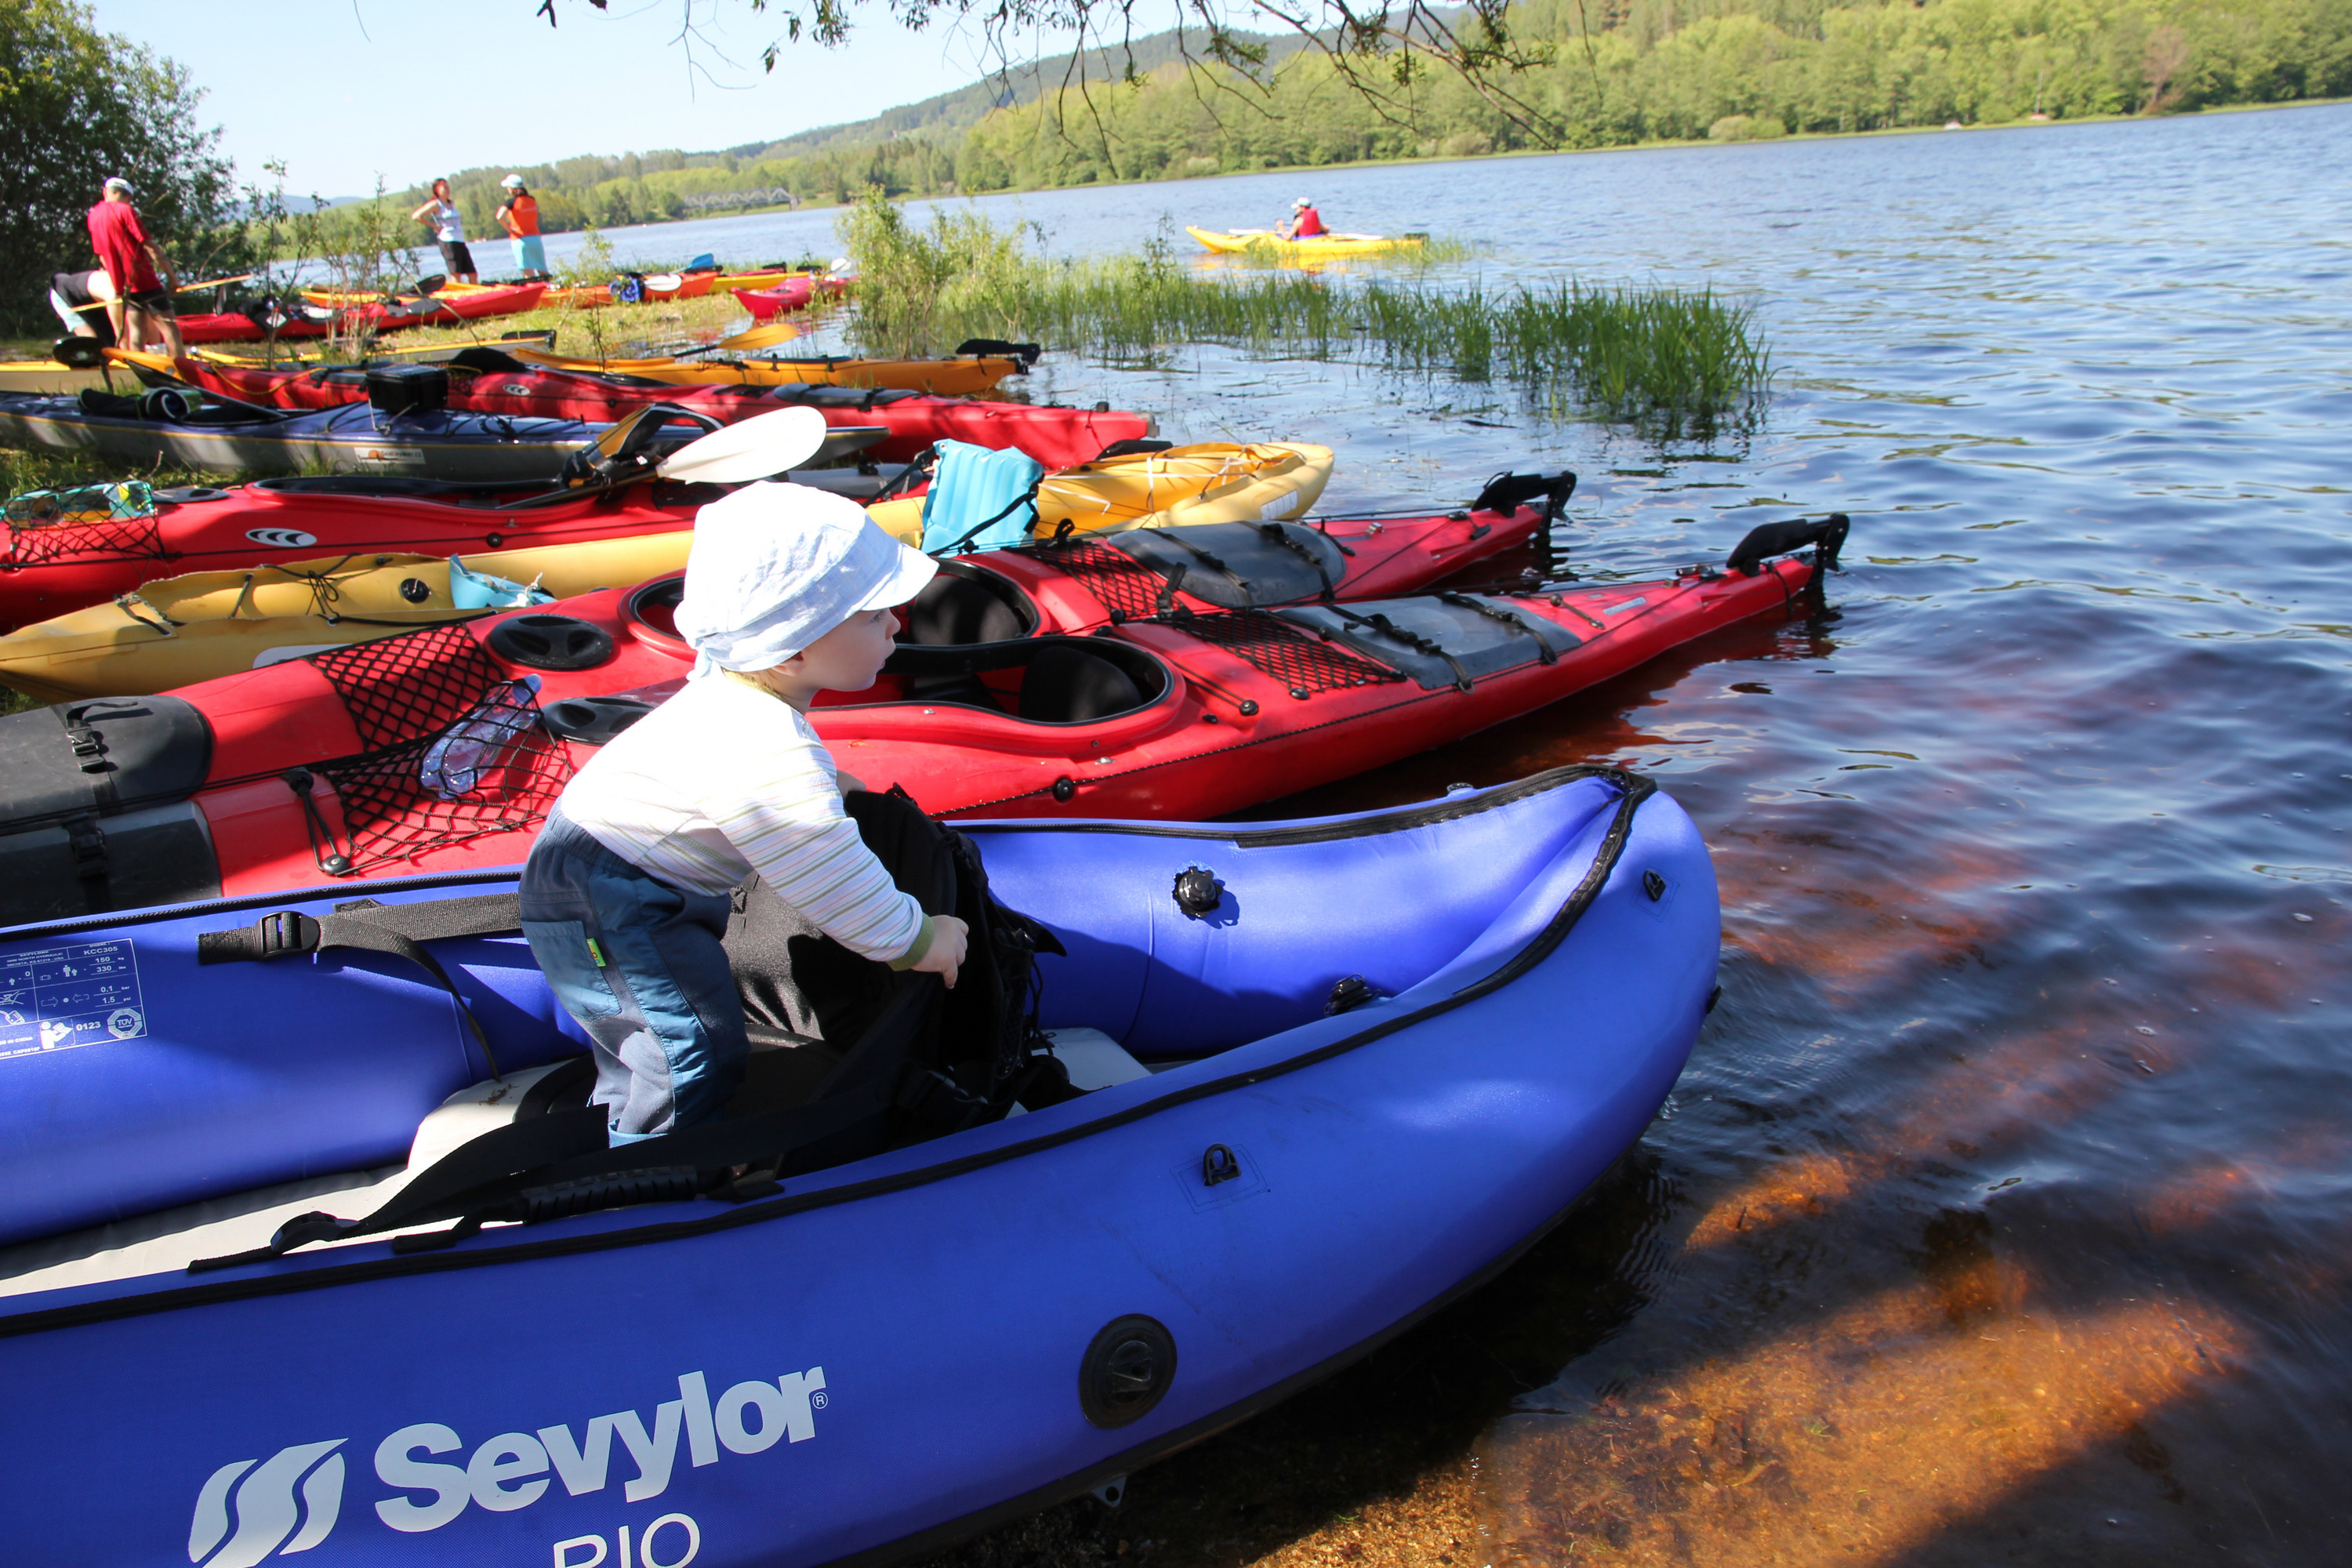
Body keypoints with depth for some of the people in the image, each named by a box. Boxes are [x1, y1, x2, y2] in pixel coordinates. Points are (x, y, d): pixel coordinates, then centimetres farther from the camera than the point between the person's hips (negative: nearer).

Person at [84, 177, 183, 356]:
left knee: (136, 330, 6)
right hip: (144, 279, -7)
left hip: (124, 285, 7)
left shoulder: (93, 215, 13)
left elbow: (102, 255, 19)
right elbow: (150, 247, -12)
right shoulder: (125, 210, -8)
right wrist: (173, 277, -7)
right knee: (168, 326, -7)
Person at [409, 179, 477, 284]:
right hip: (447, 241, -8)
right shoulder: (436, 204, -4)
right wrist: (434, 226, -8)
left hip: (460, 241, 8)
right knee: (456, 275, -11)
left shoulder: (452, 204, 17)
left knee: (473, 275, 4)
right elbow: (416, 216, -11)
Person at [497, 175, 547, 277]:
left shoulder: (511, 202, -9)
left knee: (529, 273, -6)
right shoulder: (532, 200, 7)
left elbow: (500, 217, -21)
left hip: (520, 240, -5)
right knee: (543, 273, 10)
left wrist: (509, 229, -7)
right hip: (535, 238, 5)